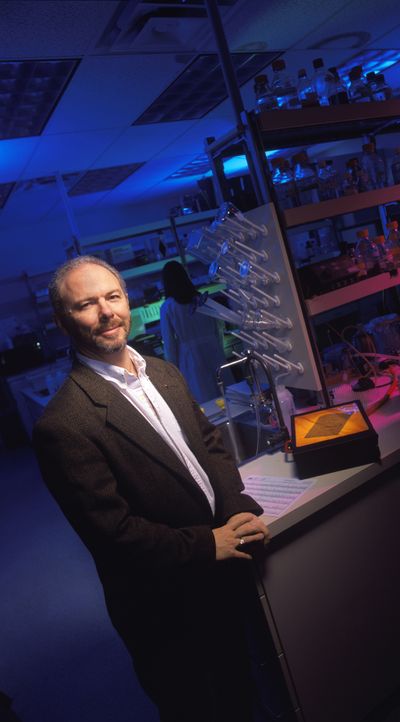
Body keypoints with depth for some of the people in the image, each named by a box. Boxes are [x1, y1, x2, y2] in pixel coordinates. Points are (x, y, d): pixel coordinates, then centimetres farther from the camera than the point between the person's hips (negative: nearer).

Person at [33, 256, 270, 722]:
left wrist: (239, 509, -10)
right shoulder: (63, 425, -26)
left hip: (222, 579, 7)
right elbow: (111, 530, -24)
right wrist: (209, 543, -21)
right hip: (167, 609, -6)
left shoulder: (164, 373, -1)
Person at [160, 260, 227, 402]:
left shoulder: (167, 307, -8)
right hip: (212, 351, 3)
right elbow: (218, 329, 7)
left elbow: (169, 343, -6)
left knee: (205, 402, 4)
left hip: (190, 357, -3)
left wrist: (174, 367, 4)